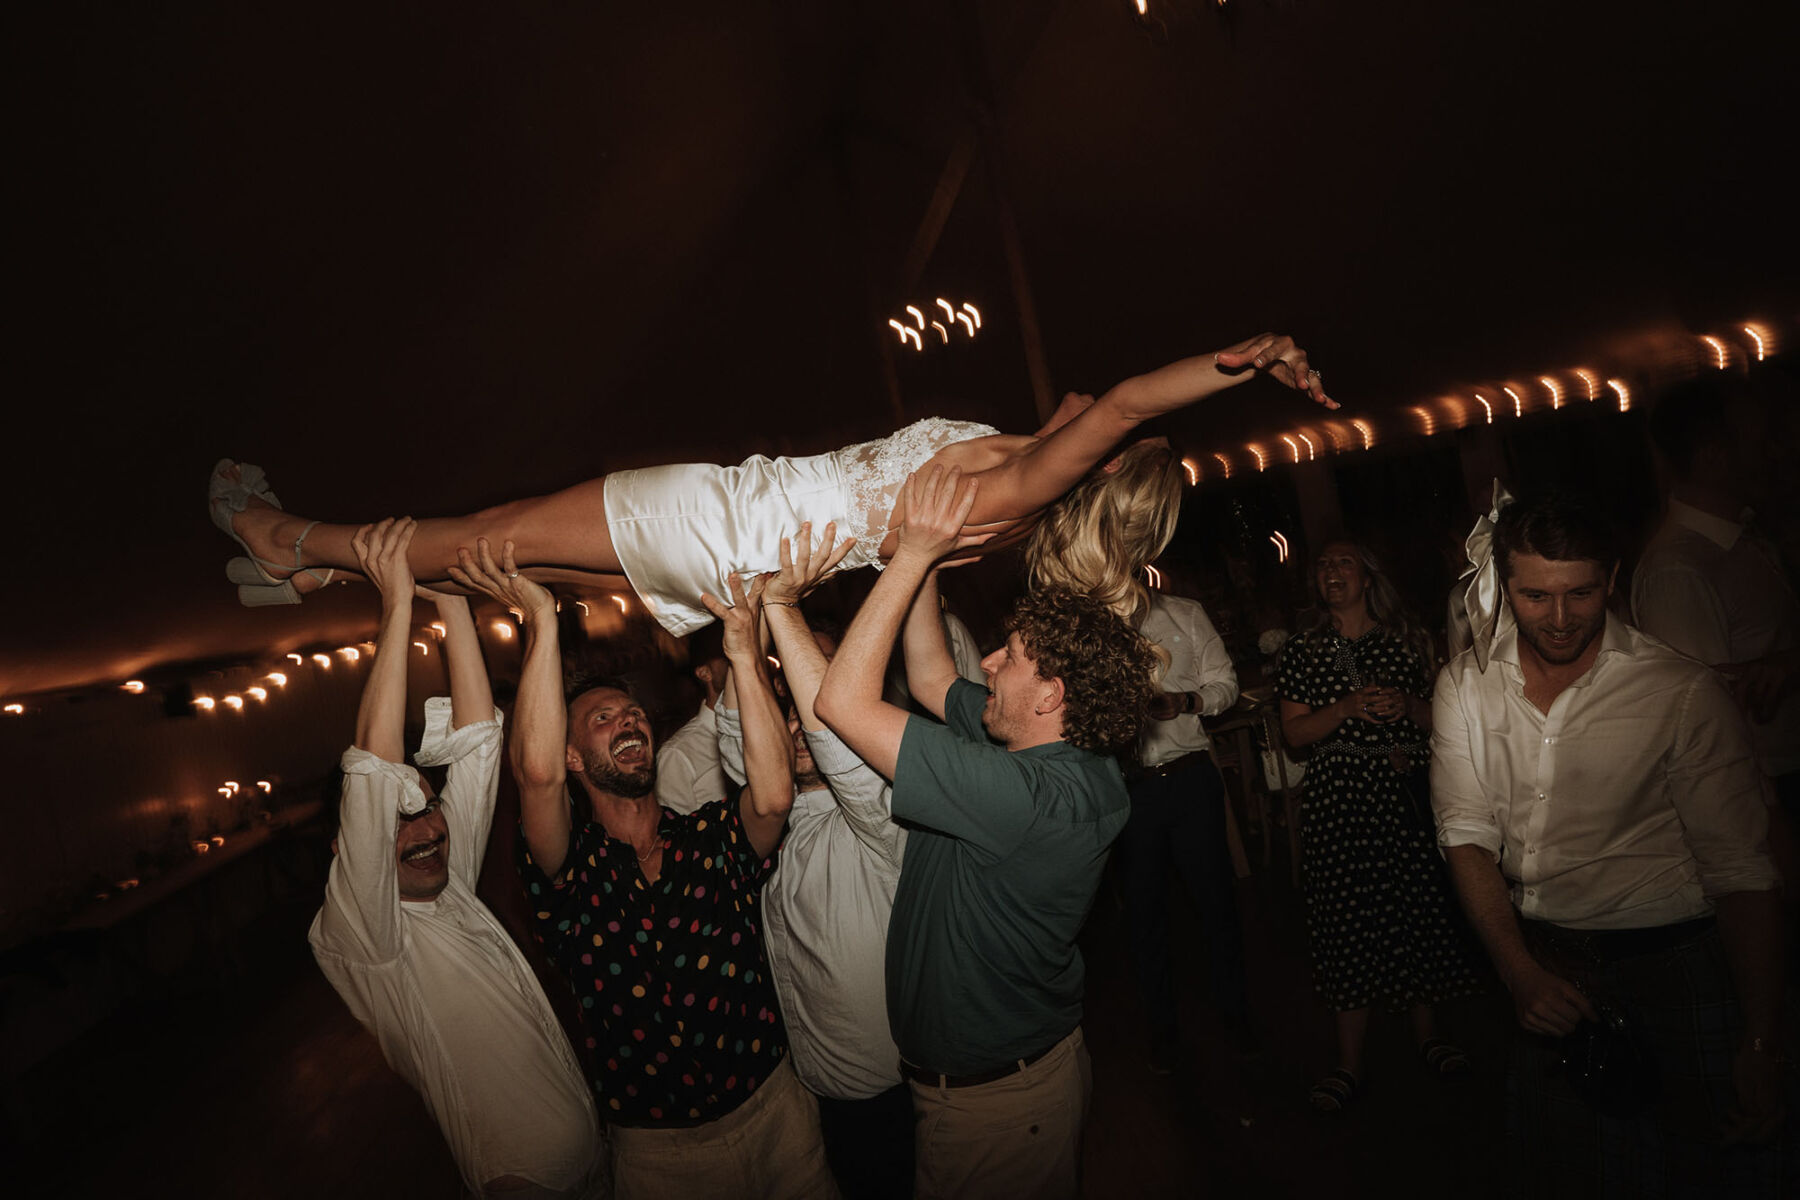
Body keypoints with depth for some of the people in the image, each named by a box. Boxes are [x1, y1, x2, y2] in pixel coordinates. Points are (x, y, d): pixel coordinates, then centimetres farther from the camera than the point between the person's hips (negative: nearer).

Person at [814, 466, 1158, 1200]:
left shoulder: (1025, 794, -34)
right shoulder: (1064, 756, -7)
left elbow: (842, 701, -34)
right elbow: (930, 678, 2)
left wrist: (914, 554, -30)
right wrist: (925, 555, -3)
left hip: (990, 1100, -9)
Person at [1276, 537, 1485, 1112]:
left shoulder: (1406, 641, 8)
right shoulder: (1301, 650, 6)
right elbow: (1293, 731, 0)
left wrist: (1406, 706, -10)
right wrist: (1348, 707, -14)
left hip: (1405, 790, 1)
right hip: (1337, 798, -1)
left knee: (1419, 905, 4)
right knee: (1347, 915, 0)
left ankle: (1427, 1033, 26)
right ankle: (1350, 1062, 9)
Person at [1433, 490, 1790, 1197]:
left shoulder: (1682, 692, -13)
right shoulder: (1466, 685, -4)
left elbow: (1740, 871, -12)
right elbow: (1467, 834, -3)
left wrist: (1761, 1047, -14)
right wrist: (1520, 971, -13)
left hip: (1668, 972, -3)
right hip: (1540, 967, 3)